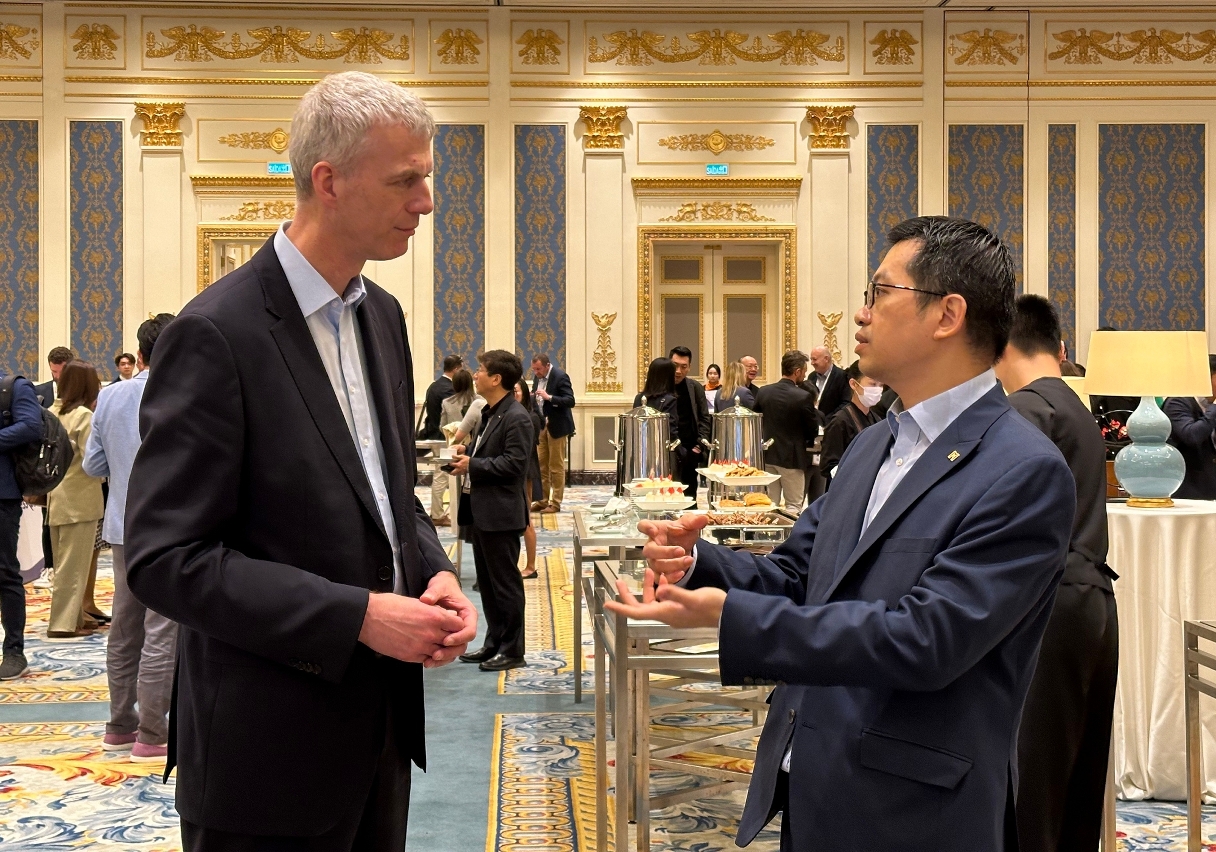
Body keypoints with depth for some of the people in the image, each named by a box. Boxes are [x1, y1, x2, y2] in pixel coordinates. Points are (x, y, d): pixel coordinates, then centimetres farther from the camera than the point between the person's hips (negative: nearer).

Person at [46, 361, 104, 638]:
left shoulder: (52, 413, 8)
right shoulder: (84, 415, -14)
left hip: (57, 498, 8)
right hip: (79, 499, -8)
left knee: (65, 561, 15)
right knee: (74, 564, -2)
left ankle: (73, 617, 23)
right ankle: (63, 623, 0)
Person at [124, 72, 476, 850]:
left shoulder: (382, 315, 8)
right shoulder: (216, 334, -17)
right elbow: (164, 559, -18)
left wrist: (436, 574, -3)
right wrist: (357, 616, -22)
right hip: (269, 750, -7)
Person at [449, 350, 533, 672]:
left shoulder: (516, 418, -17)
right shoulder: (490, 413, 14)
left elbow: (513, 463, -23)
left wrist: (472, 465, -19)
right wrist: (467, 452, 6)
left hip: (500, 513, -10)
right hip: (482, 511, 10)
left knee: (505, 582, -1)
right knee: (487, 581, 16)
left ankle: (512, 651, 8)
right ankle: (494, 643, 26)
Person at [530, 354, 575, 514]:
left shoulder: (560, 376, -16)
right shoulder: (537, 376, 5)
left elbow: (570, 401, -21)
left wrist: (549, 397, -30)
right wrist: (531, 397, -8)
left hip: (556, 426, -7)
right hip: (541, 425, 7)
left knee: (556, 466, 0)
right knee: (541, 465, 10)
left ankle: (555, 503, 6)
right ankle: (542, 500, 17)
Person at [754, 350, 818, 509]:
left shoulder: (763, 392, -1)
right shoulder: (803, 397, -16)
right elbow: (813, 432, -9)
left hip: (768, 456, 5)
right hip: (792, 459, -5)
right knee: (793, 506, 2)